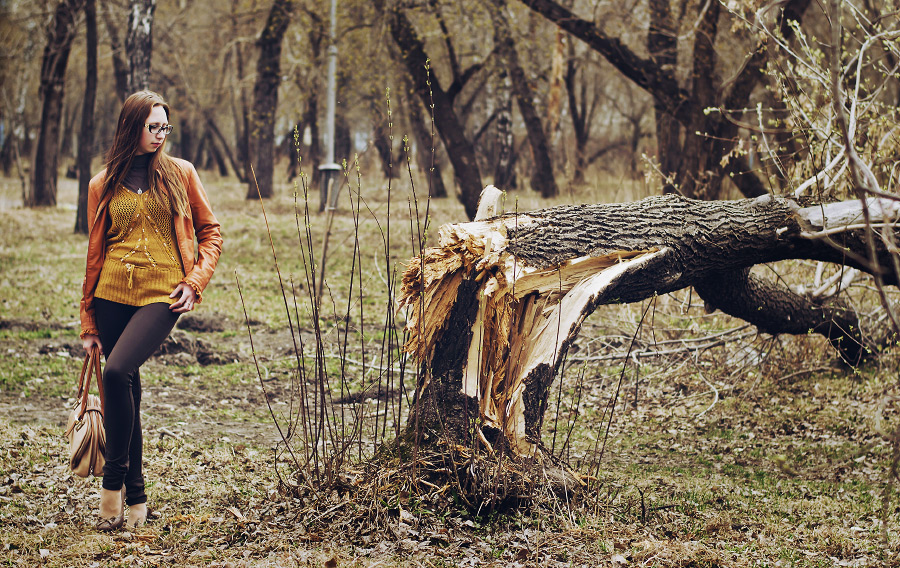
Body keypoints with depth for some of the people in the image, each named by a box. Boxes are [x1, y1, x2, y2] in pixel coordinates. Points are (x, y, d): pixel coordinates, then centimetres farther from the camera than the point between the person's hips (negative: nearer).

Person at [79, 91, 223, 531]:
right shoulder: (103, 185, 8)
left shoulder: (181, 174, 5)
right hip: (113, 293, 3)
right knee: (126, 393, 5)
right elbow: (95, 252, 12)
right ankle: (135, 496, 17)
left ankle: (114, 479, -10)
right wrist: (88, 321, 11)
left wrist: (195, 280, -3)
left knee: (117, 373, -23)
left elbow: (210, 232, 11)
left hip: (162, 295, -3)